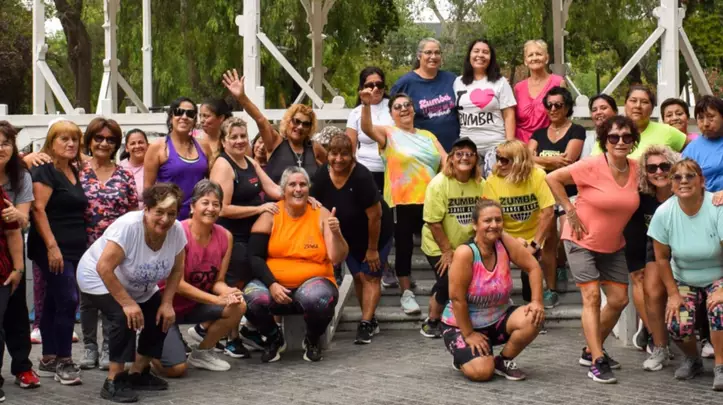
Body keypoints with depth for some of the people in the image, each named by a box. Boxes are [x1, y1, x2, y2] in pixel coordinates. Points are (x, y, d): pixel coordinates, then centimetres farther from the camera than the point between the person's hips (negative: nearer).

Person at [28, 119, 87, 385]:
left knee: (53, 303, 11)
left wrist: (81, 247, 19)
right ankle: (63, 361, -4)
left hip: (73, 249, 8)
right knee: (68, 300, -12)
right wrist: (52, 246, -23)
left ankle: (48, 361, 15)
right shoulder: (45, 170, -9)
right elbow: (38, 209, -17)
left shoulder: (74, 171, 15)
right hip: (53, 249, -8)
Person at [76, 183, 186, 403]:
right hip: (99, 280, -7)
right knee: (124, 318, -27)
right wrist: (127, 303, -32)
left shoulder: (177, 231, -19)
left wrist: (167, 303, -14)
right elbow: (104, 268, -35)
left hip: (139, 288, 7)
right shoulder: (128, 226, -36)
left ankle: (138, 373, 14)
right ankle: (113, 381, -16)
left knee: (162, 318, -4)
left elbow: (176, 270, -5)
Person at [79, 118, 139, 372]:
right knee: (87, 298, 7)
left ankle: (109, 348, 13)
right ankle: (89, 347, 18)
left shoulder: (124, 176, 4)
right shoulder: (79, 172, 1)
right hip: (87, 246, 0)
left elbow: (133, 212, 7)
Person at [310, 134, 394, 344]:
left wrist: (372, 249, -18)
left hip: (376, 234, -5)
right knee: (358, 277, 8)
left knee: (370, 276, -5)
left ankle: (366, 324, -6)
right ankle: (371, 320, 20)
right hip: (348, 236, 5)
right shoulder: (321, 176, -16)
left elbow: (375, 215, -25)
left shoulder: (361, 177, -31)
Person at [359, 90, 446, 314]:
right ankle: (406, 293, 8)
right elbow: (367, 128, -15)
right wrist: (366, 105, -31)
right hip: (403, 202, -4)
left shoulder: (428, 135, 19)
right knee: (404, 247, 0)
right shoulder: (388, 133, 5)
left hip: (431, 201, 4)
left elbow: (446, 161, 12)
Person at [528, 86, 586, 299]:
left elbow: (567, 161, -9)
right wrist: (553, 160, -13)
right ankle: (551, 288, 4)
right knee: (547, 239, -2)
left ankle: (560, 265, 12)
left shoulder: (576, 131, 3)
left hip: (569, 192, -3)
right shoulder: (539, 133, 16)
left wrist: (541, 161, -3)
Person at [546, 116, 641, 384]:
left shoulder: (636, 169, -5)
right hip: (582, 241, -6)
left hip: (613, 245, 6)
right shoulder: (592, 166, -20)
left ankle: (591, 351, 23)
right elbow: (553, 178, -16)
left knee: (619, 299, 5)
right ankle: (597, 362, -11)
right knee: (592, 296, -12)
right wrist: (570, 211, -18)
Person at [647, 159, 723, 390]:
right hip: (684, 280, 2)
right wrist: (673, 294, -6)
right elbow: (662, 258, -4)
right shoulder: (664, 213, -13)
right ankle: (692, 360, 13)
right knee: (678, 324, -20)